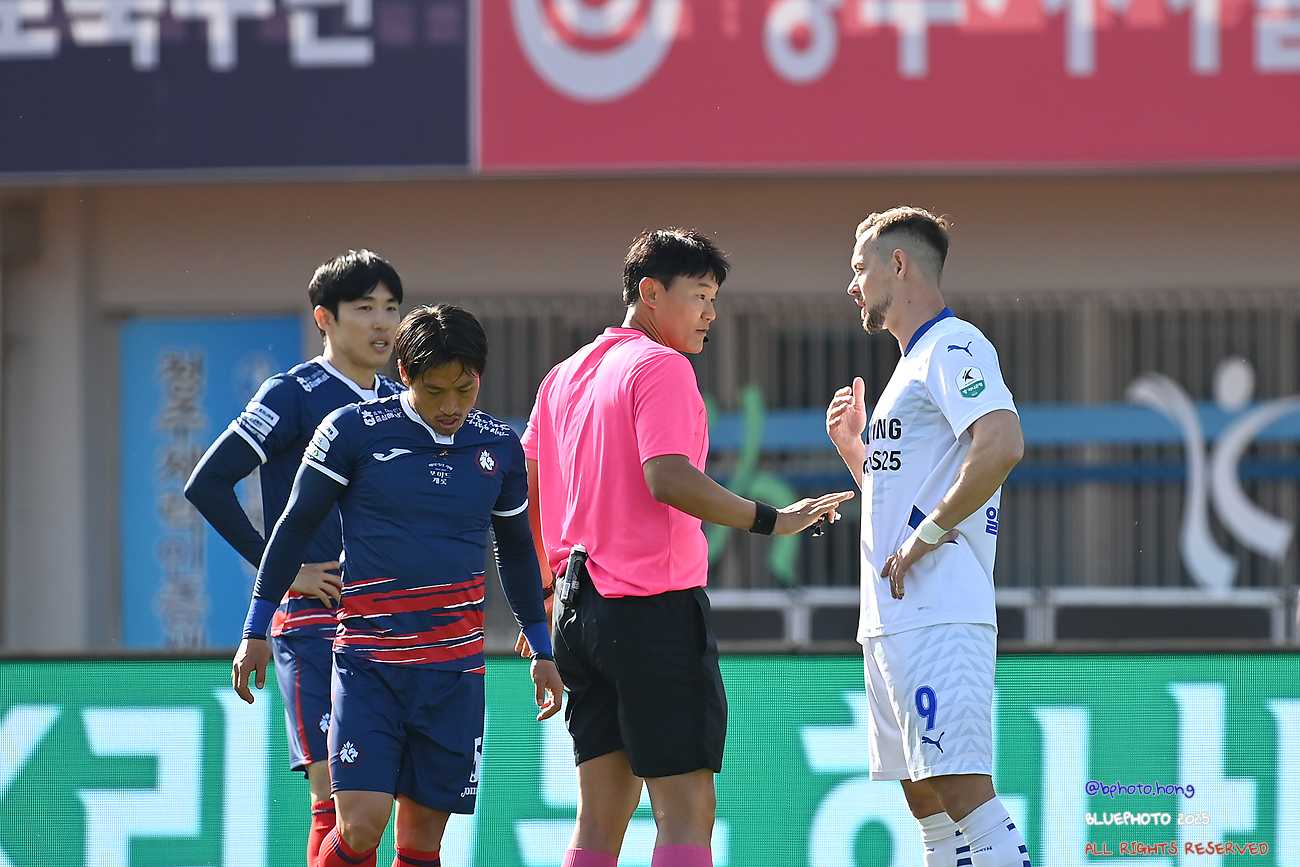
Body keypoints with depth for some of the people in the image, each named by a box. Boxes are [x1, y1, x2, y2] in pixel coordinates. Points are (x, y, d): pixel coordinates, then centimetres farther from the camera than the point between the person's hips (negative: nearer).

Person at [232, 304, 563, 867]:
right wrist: (256, 632, 4)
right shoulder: (353, 431, -4)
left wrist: (542, 651, 25)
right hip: (368, 662, -3)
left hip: (456, 670, 3)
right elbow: (295, 526, 4)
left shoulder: (500, 447, 8)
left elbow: (517, 551, 22)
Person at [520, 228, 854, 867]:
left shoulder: (564, 377, 17)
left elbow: (526, 491, 19)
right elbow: (667, 479, -21)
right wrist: (769, 521, -17)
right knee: (687, 811, -8)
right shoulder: (661, 367, -8)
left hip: (580, 612, 8)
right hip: (655, 605, -8)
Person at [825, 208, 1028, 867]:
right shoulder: (913, 363, 24)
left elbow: (1002, 445, -24)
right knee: (924, 798, 9)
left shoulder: (953, 346, -7)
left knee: (963, 789, -17)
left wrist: (926, 536, -19)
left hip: (938, 615, -10)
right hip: (890, 620, 10)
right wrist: (852, 446, 17)